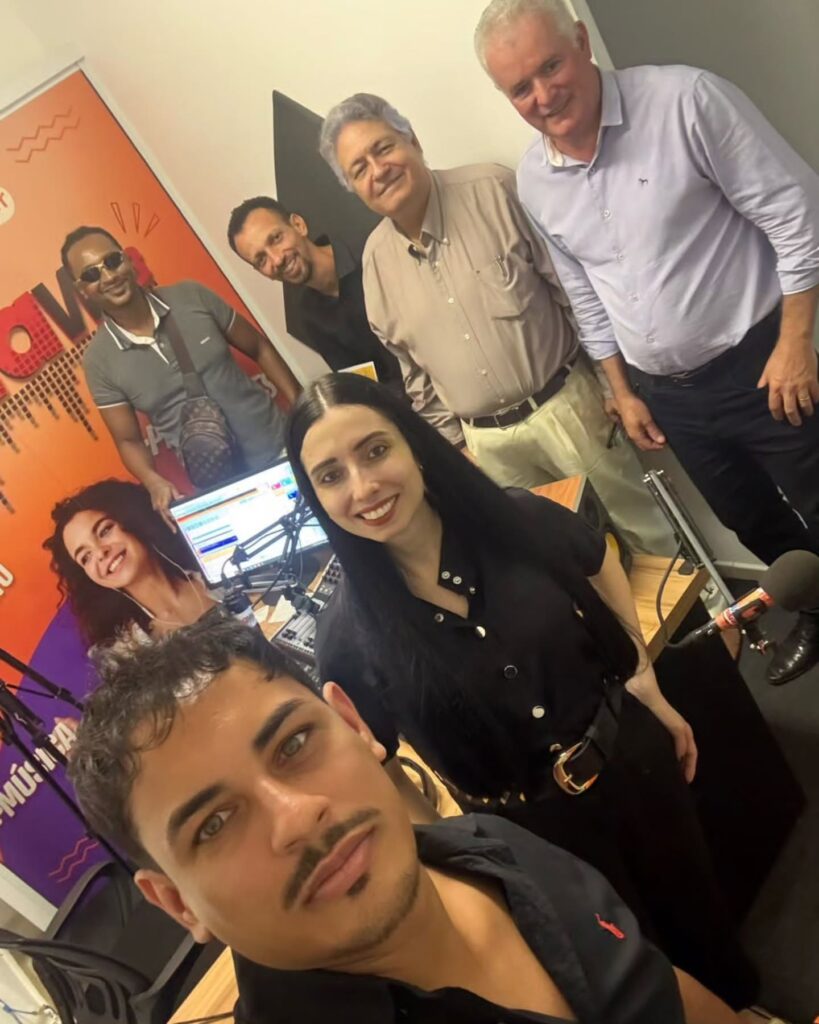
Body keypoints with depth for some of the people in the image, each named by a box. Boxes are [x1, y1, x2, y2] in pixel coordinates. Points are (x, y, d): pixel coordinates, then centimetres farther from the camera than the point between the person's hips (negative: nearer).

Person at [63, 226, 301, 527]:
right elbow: (128, 441, 0)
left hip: (283, 447, 1)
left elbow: (260, 349, 4)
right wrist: (155, 483, -21)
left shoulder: (192, 297, -6)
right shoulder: (99, 361, -8)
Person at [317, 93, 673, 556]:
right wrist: (452, 440, 12)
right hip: (488, 441, 4)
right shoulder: (376, 257, 2)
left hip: (563, 406, -3)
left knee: (647, 531, 9)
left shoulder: (493, 189, -11)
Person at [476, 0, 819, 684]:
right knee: (754, 523, 21)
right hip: (668, 394, 5)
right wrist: (623, 392, 12)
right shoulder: (533, 182, 0)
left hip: (758, 363, -5)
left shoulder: (685, 101, -16)